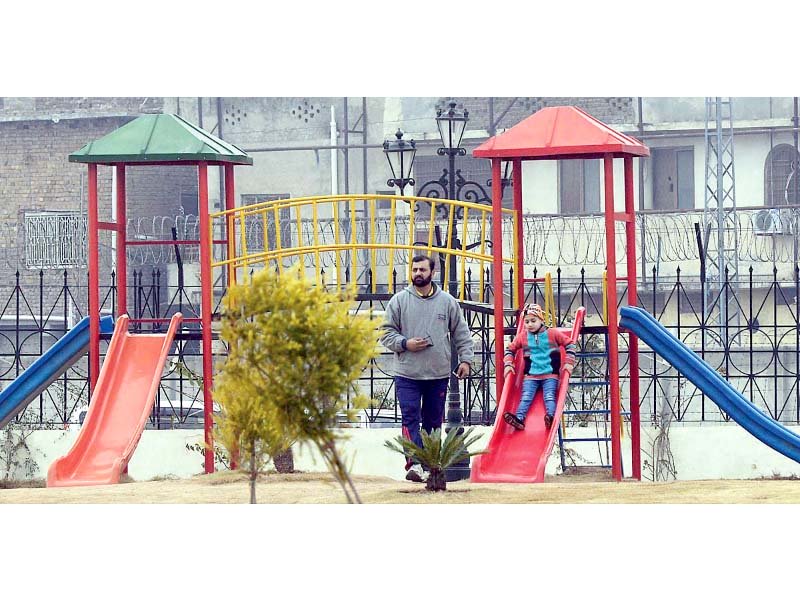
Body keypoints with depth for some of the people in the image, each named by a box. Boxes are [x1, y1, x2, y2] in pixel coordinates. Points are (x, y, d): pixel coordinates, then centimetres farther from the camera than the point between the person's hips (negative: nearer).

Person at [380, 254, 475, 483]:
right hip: (407, 373, -2)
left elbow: (461, 333, 12)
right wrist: (404, 344, -12)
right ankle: (415, 464, -20)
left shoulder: (447, 301, 6)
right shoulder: (399, 301, 2)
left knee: (433, 421, 8)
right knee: (411, 419, -12)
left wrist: (465, 359, 4)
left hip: (439, 374, 2)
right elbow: (387, 332, 4)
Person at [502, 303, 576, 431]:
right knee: (526, 397, -16)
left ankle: (551, 417, -41)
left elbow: (569, 344, 9)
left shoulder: (552, 334, 3)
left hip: (550, 374, -2)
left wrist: (569, 362, -2)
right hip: (531, 375, 2)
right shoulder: (523, 336, 9)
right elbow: (510, 349, 20)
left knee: (549, 396, -21)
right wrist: (508, 364, 4)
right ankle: (519, 418, -34)